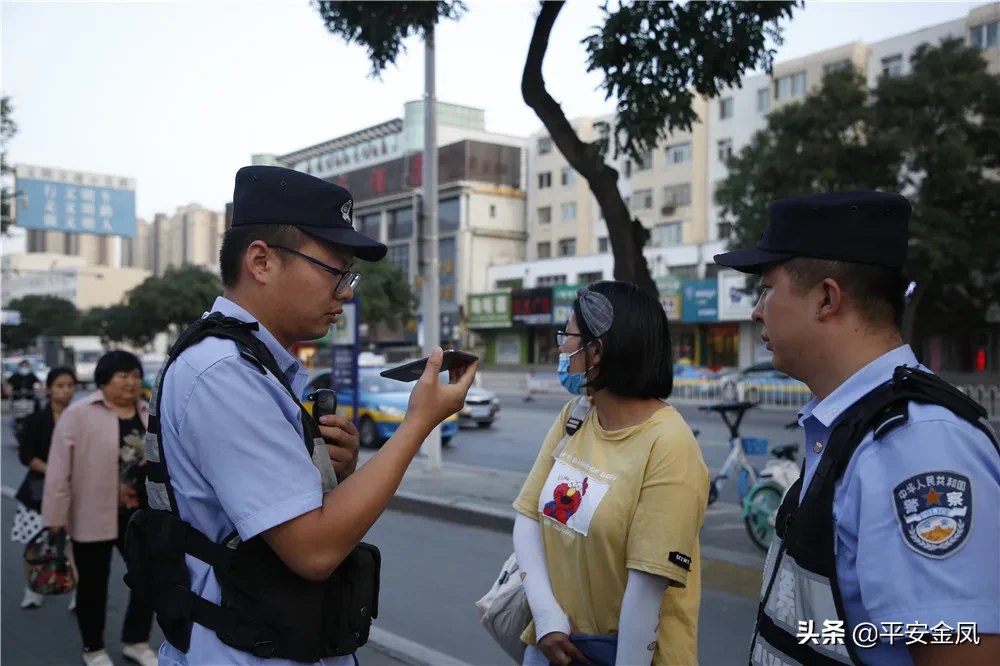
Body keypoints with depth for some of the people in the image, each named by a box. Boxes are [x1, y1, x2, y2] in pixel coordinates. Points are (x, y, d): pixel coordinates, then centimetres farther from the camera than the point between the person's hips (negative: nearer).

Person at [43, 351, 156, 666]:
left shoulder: (150, 415, 5)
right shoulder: (79, 414, -12)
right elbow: (60, 466, -12)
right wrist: (56, 513, -13)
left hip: (139, 515, 5)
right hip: (94, 517, -5)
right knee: (93, 584, 10)